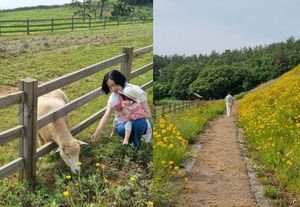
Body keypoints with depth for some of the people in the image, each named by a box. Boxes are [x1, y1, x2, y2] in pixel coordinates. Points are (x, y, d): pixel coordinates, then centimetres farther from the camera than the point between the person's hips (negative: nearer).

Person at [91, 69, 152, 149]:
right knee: (121, 129, -33)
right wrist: (97, 132, -32)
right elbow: (106, 116, -16)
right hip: (124, 123, 2)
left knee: (138, 123, -37)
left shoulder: (136, 91, -16)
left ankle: (136, 145, -9)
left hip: (139, 124, -2)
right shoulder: (113, 98, -5)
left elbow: (148, 114, -17)